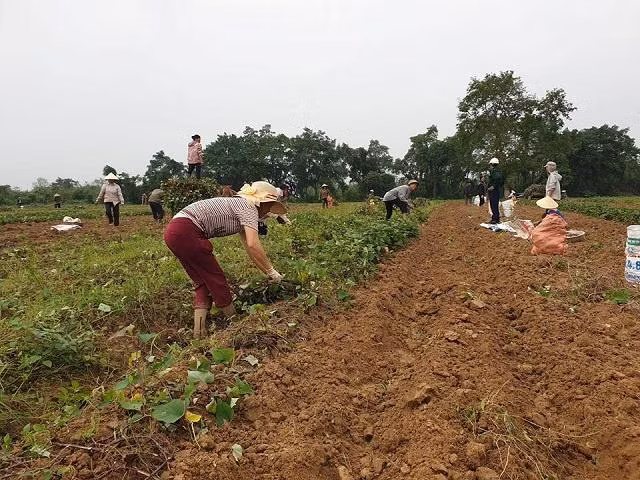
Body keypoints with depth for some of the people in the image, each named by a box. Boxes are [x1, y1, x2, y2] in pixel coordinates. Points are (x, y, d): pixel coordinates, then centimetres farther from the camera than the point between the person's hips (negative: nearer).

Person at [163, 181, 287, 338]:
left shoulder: (240, 208, 24)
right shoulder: (248, 207, -4)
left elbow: (250, 249, 24)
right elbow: (253, 245, -19)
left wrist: (269, 273, 22)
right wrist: (272, 271, -9)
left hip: (174, 232, 10)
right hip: (185, 232, -10)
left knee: (203, 281, 14)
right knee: (215, 278, 3)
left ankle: (199, 331, 8)